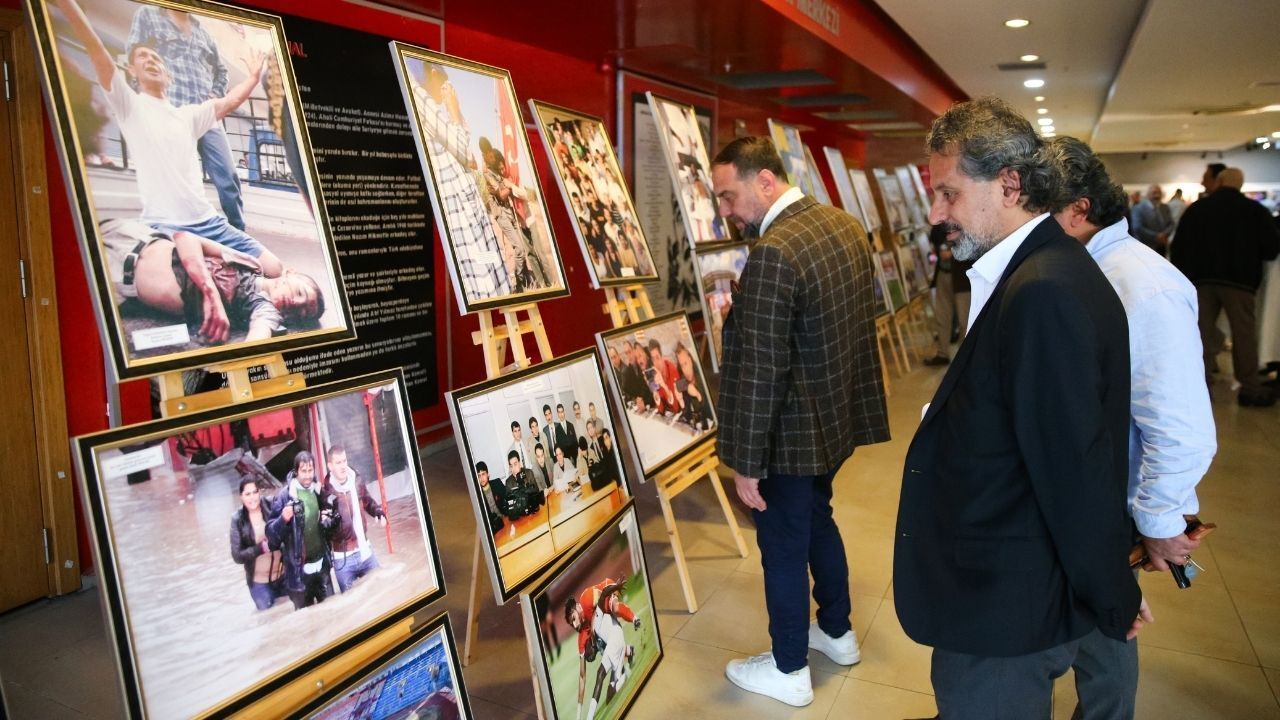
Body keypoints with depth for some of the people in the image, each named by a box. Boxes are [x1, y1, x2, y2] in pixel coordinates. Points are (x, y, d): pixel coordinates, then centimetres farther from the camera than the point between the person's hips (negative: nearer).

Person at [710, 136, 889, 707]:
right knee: (817, 522, 27)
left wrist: (745, 461, -18)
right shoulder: (846, 225, 0)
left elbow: (761, 371, -26)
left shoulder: (774, 254, -28)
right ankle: (837, 632, 46)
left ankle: (789, 671, 30)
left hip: (791, 435, -9)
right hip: (836, 417, 9)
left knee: (783, 547, 10)